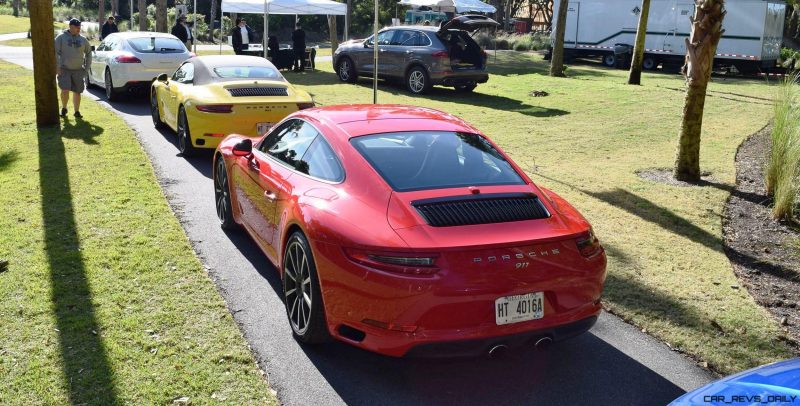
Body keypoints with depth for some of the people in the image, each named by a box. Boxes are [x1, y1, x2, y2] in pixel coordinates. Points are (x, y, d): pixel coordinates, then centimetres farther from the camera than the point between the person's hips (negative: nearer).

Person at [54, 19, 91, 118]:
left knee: (77, 92, 4)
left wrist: (86, 67, 12)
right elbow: (55, 52, -3)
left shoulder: (83, 39, 8)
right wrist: (57, 67, -9)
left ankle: (77, 111, 17)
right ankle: (64, 108, 10)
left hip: (78, 70, 3)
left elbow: (88, 53, 18)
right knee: (65, 90, -13)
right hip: (64, 69, -3)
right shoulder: (61, 37, -1)